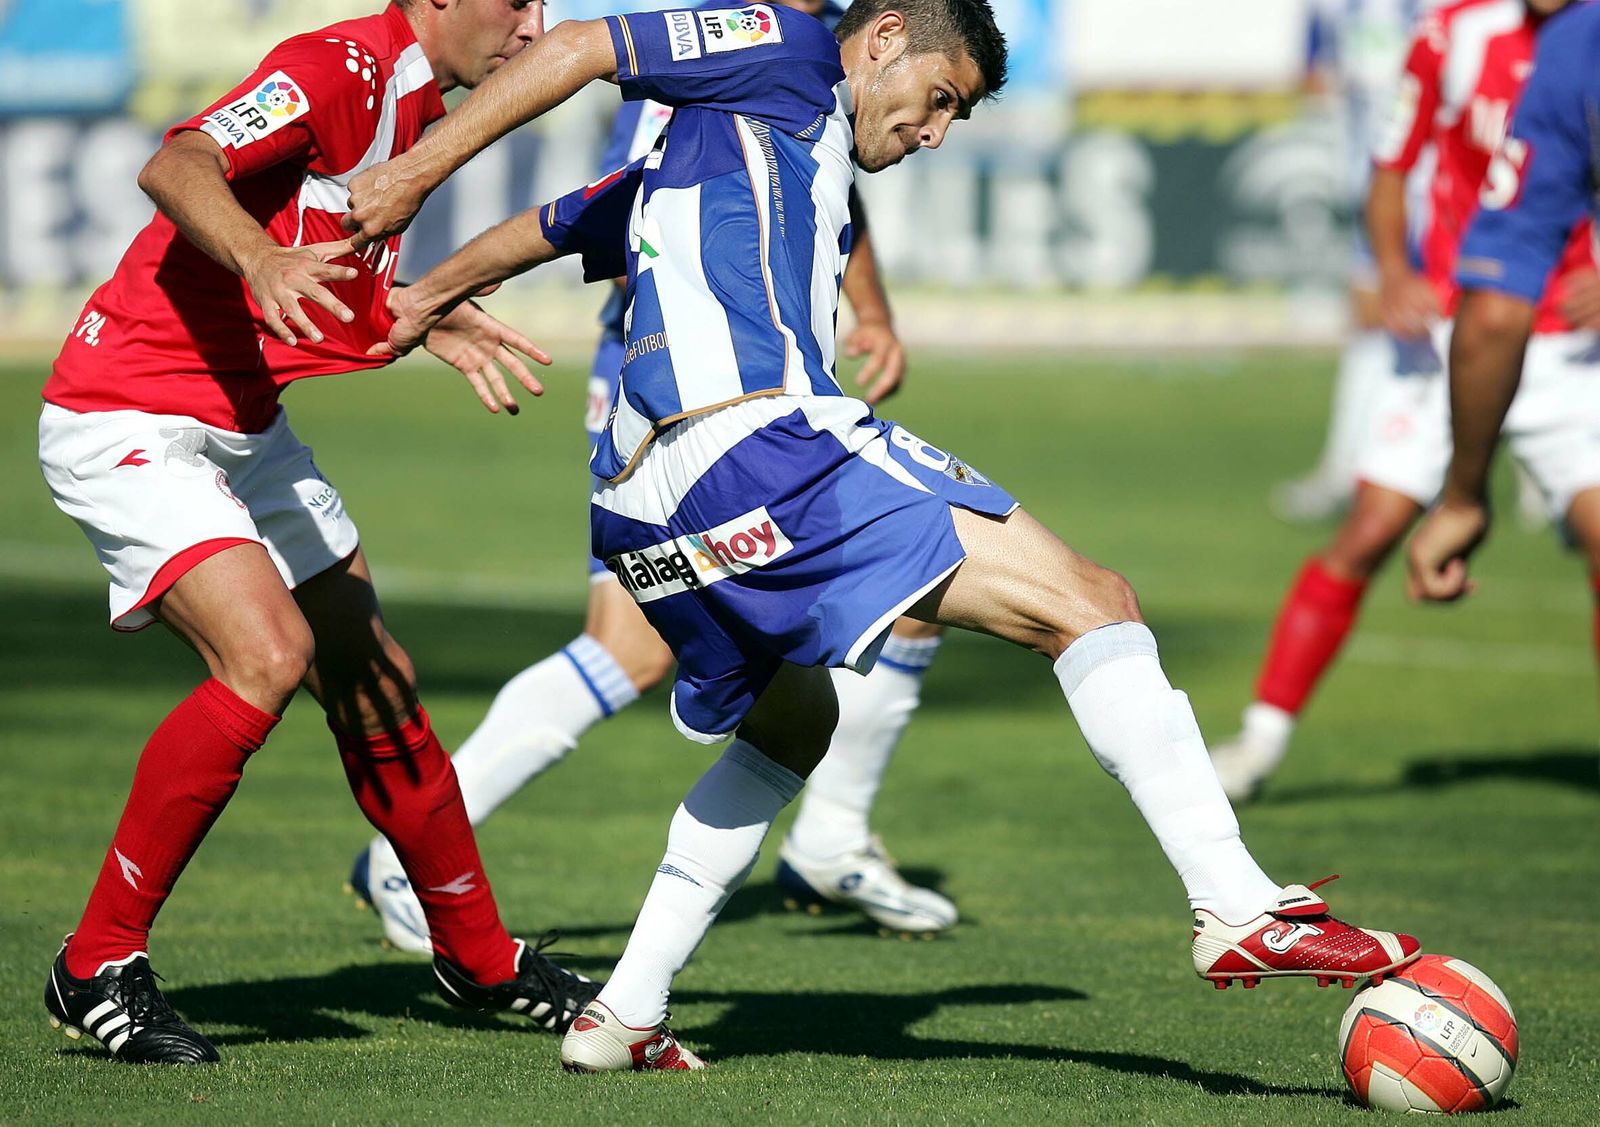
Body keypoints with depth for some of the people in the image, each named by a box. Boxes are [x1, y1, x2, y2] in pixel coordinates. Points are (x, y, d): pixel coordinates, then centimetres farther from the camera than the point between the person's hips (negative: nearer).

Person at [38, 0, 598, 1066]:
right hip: (126, 424, -10)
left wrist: (425, 317, 20)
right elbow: (176, 168, -37)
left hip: (246, 425, 10)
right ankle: (97, 967, -14)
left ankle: (479, 955, 30)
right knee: (267, 653, -25)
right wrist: (263, 263, -53)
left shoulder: (416, 102, 9)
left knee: (372, 677, 12)